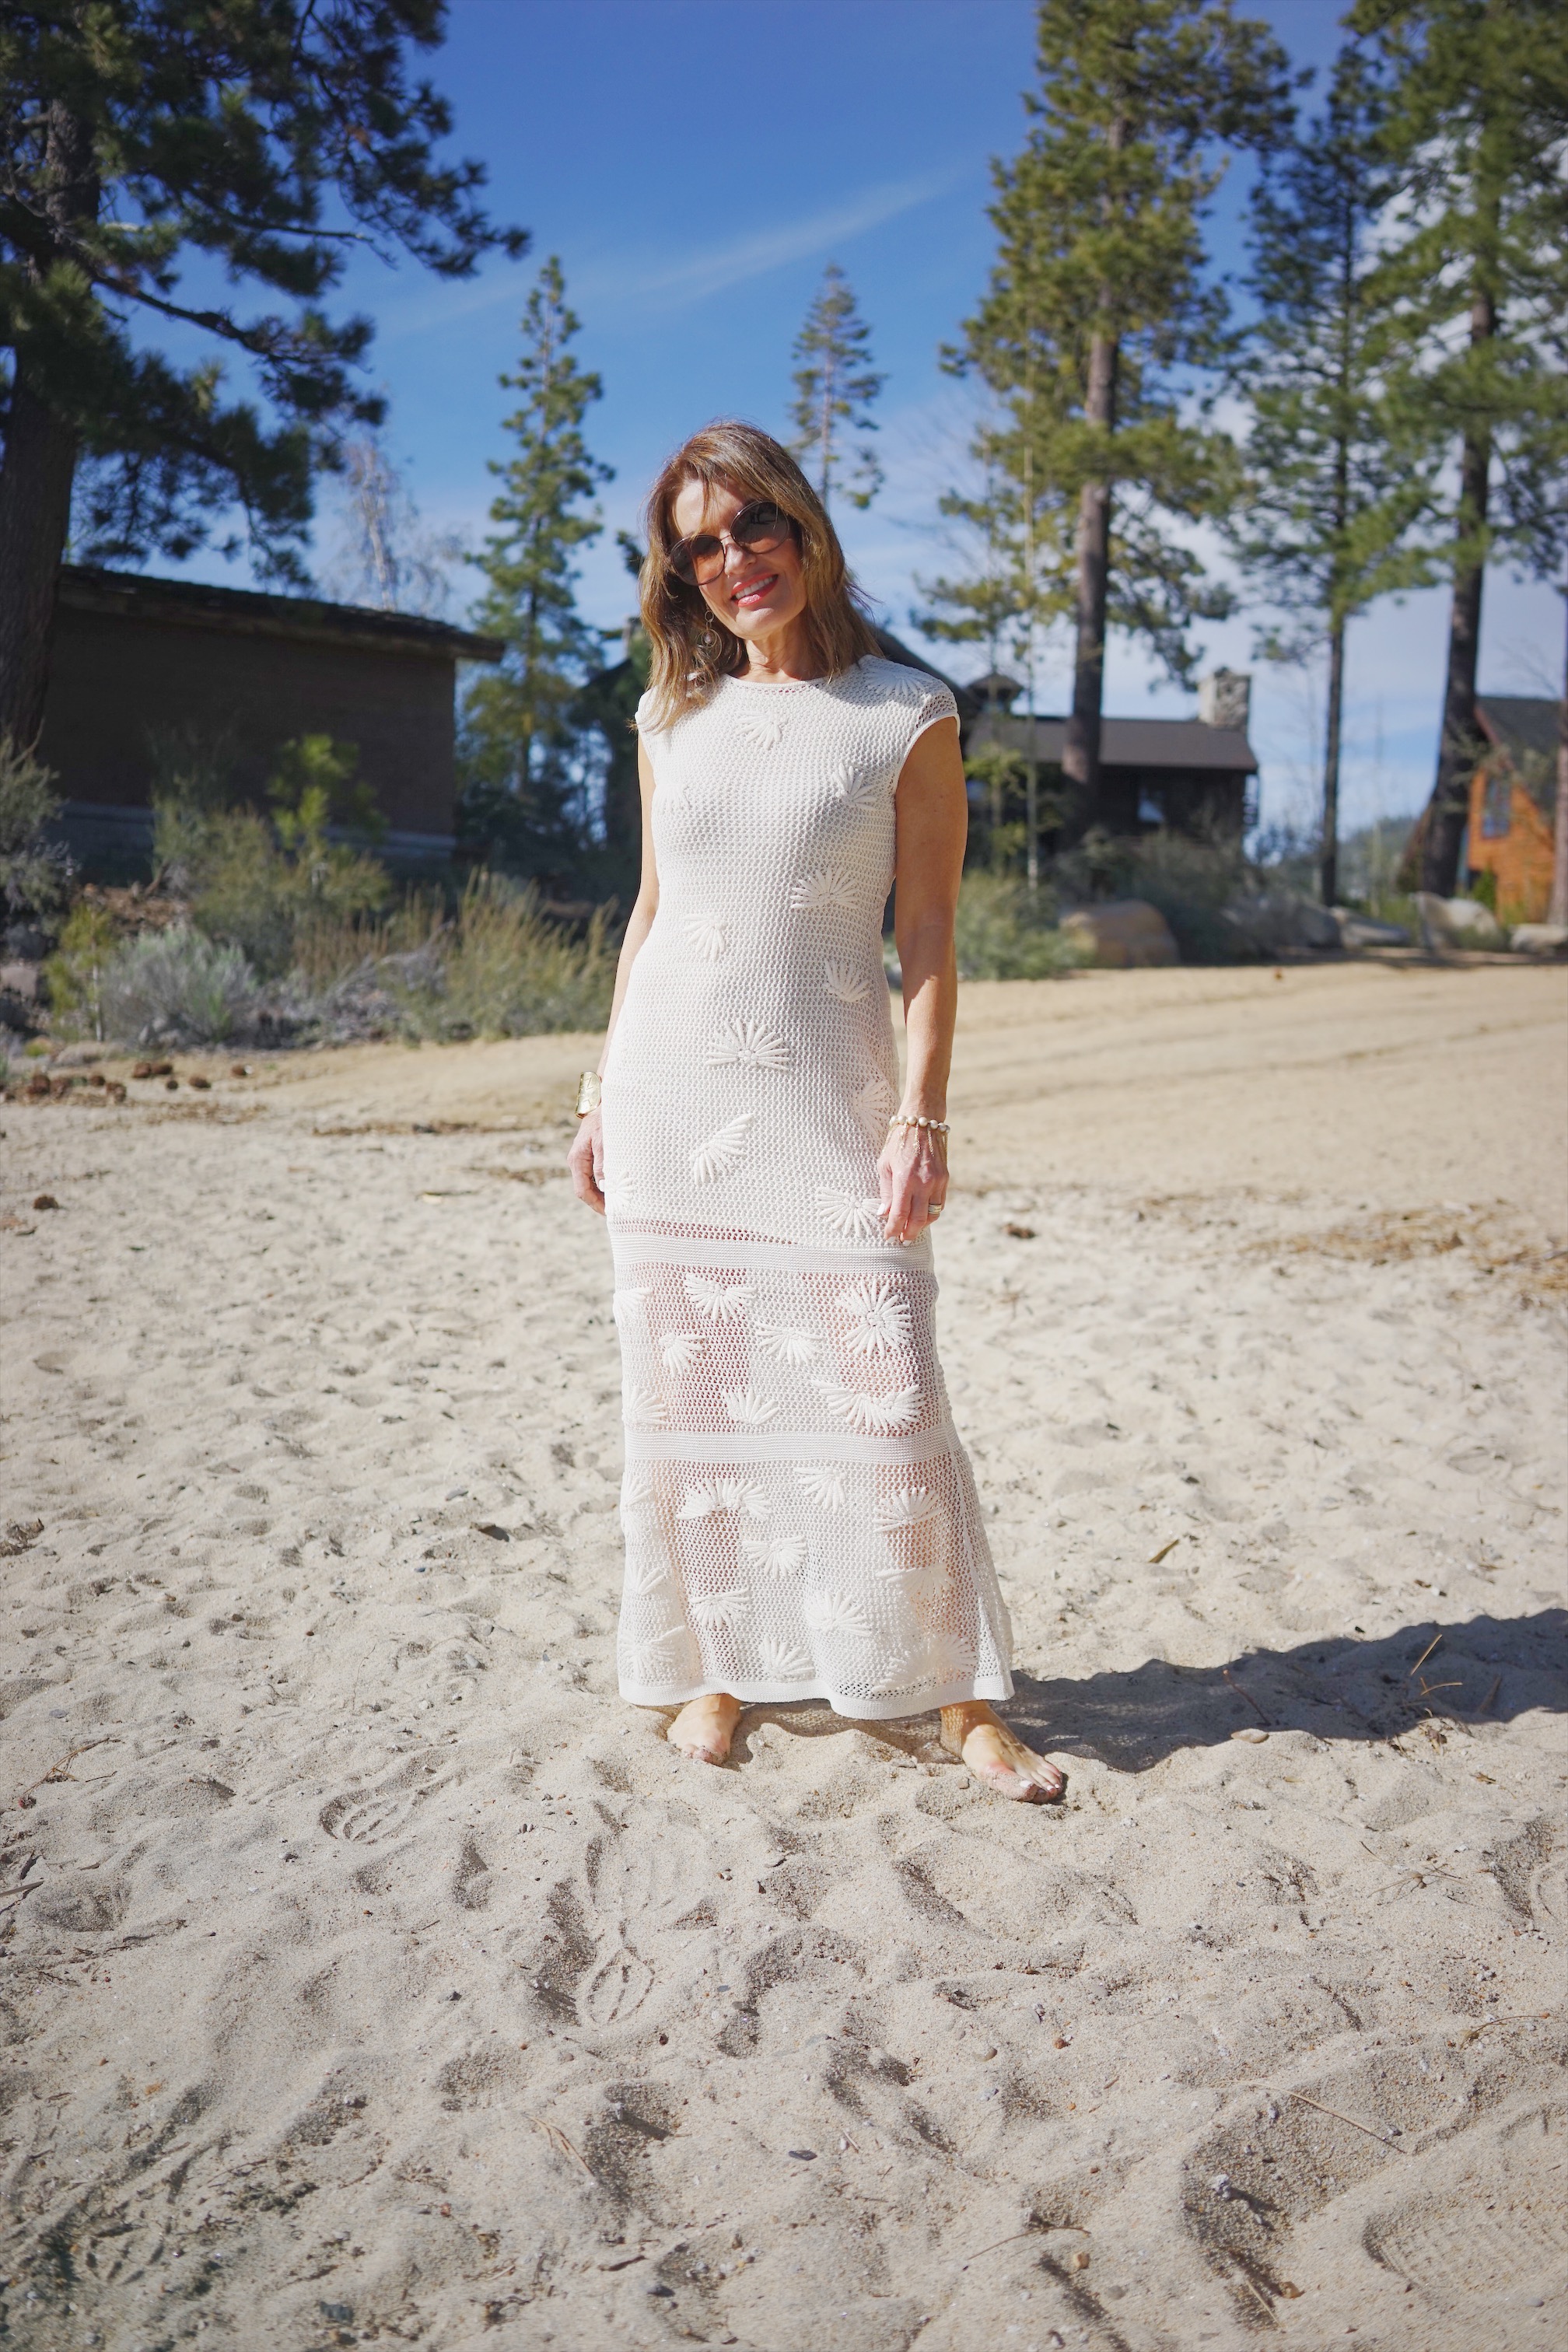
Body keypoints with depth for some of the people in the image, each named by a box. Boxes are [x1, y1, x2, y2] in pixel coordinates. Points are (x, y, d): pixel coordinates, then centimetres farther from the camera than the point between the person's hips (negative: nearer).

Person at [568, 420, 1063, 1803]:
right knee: (690, 1393, 7)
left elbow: (930, 942, -3)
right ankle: (720, 1666, 22)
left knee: (885, 1397, -6)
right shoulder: (672, 717, 10)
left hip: (827, 1095, -3)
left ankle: (964, 1699, 8)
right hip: (669, 1094, 4)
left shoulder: (909, 717, -1)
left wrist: (922, 1116, -11)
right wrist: (605, 1091, 13)